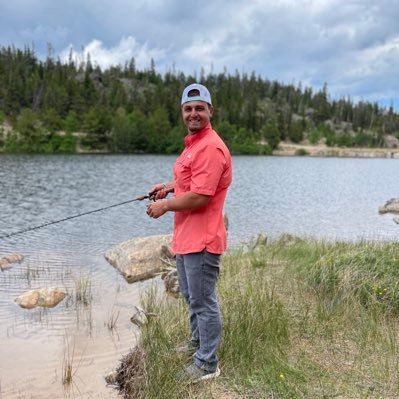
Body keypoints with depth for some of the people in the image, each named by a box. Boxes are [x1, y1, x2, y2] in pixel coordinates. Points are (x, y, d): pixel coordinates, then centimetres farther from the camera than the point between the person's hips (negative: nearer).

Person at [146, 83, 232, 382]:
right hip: (186, 236, 11)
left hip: (202, 239, -11)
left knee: (204, 301, 1)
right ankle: (199, 341, 44)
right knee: (191, 295, 25)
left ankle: (207, 364, 16)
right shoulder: (194, 142, 13)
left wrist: (164, 206, -12)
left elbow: (199, 196, -25)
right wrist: (168, 186, 13)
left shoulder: (210, 147, -20)